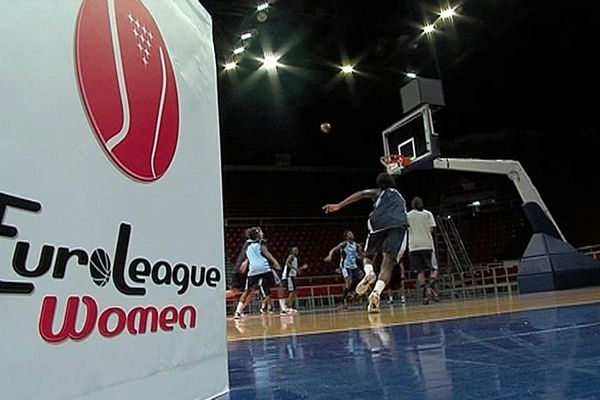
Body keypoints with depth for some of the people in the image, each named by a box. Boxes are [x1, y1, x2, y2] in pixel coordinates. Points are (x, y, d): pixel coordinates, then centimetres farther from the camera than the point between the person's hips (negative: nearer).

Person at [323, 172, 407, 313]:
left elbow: (362, 193, 6)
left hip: (379, 224, -2)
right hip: (398, 225, 2)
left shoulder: (378, 192, 25)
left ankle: (368, 273, -18)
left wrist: (339, 206, -4)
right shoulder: (400, 197, 37)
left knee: (368, 256, 15)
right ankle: (376, 292, -28)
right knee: (388, 262, -4)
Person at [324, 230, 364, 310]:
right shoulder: (344, 244, -9)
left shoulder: (356, 245, 7)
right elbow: (333, 250, -19)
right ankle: (342, 302, -8)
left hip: (353, 266, 7)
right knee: (349, 283, -18)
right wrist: (330, 256, -39)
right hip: (345, 266, -7)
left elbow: (361, 256, 19)